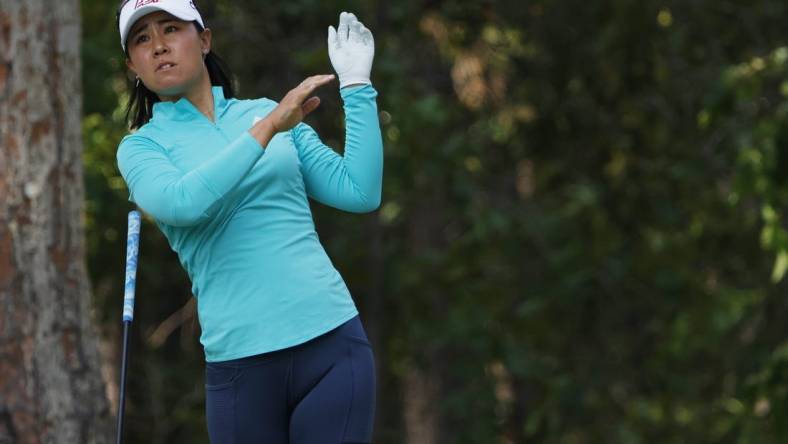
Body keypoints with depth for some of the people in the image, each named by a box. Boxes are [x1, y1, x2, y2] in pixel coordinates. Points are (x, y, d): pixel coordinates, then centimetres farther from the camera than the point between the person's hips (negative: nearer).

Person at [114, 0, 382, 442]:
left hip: (331, 337, 1)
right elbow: (183, 203, -16)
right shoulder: (140, 147, 6)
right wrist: (268, 129, -17)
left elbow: (359, 193, 9)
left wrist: (357, 86, 7)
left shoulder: (265, 112, 14)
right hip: (240, 360, -1)